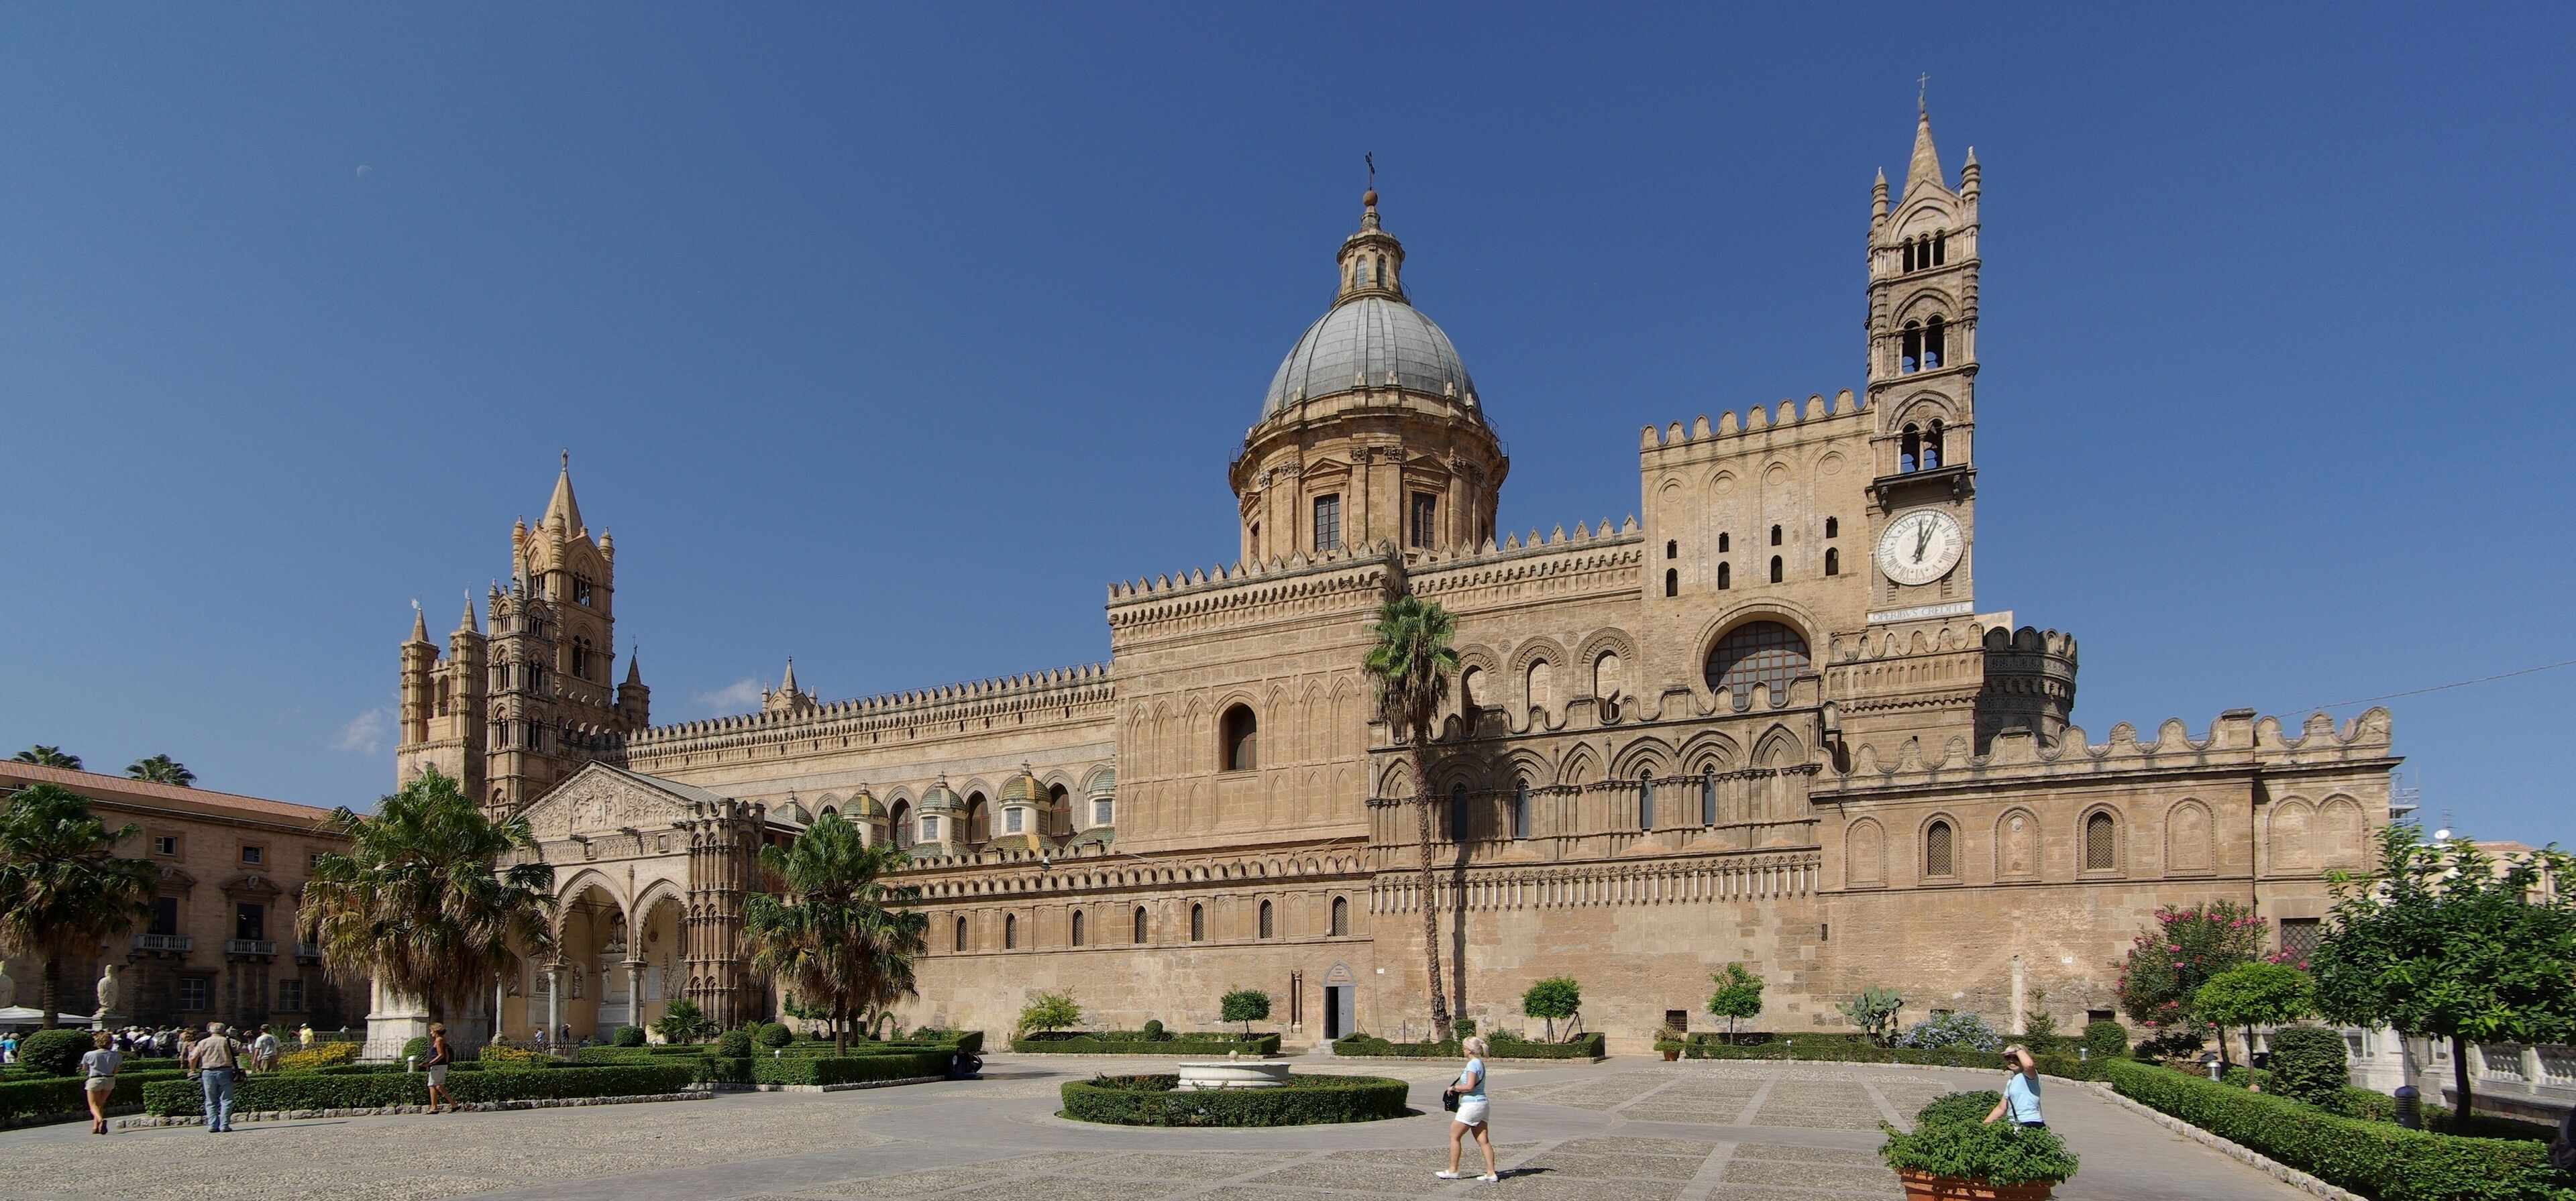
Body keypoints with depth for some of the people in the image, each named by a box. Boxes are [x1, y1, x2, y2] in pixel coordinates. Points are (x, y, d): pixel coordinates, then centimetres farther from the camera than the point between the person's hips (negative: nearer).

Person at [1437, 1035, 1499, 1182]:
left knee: (1454, 1136, 2)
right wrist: (1460, 1090, 9)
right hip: (1481, 1103, 9)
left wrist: (1454, 1088, -10)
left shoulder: (1473, 1064, -15)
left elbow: (1469, 1086, -23)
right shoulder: (1480, 1063, 14)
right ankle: (1491, 1173, 3)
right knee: (1483, 1140, 7)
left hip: (1471, 1105, -9)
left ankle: (1453, 1171, 6)